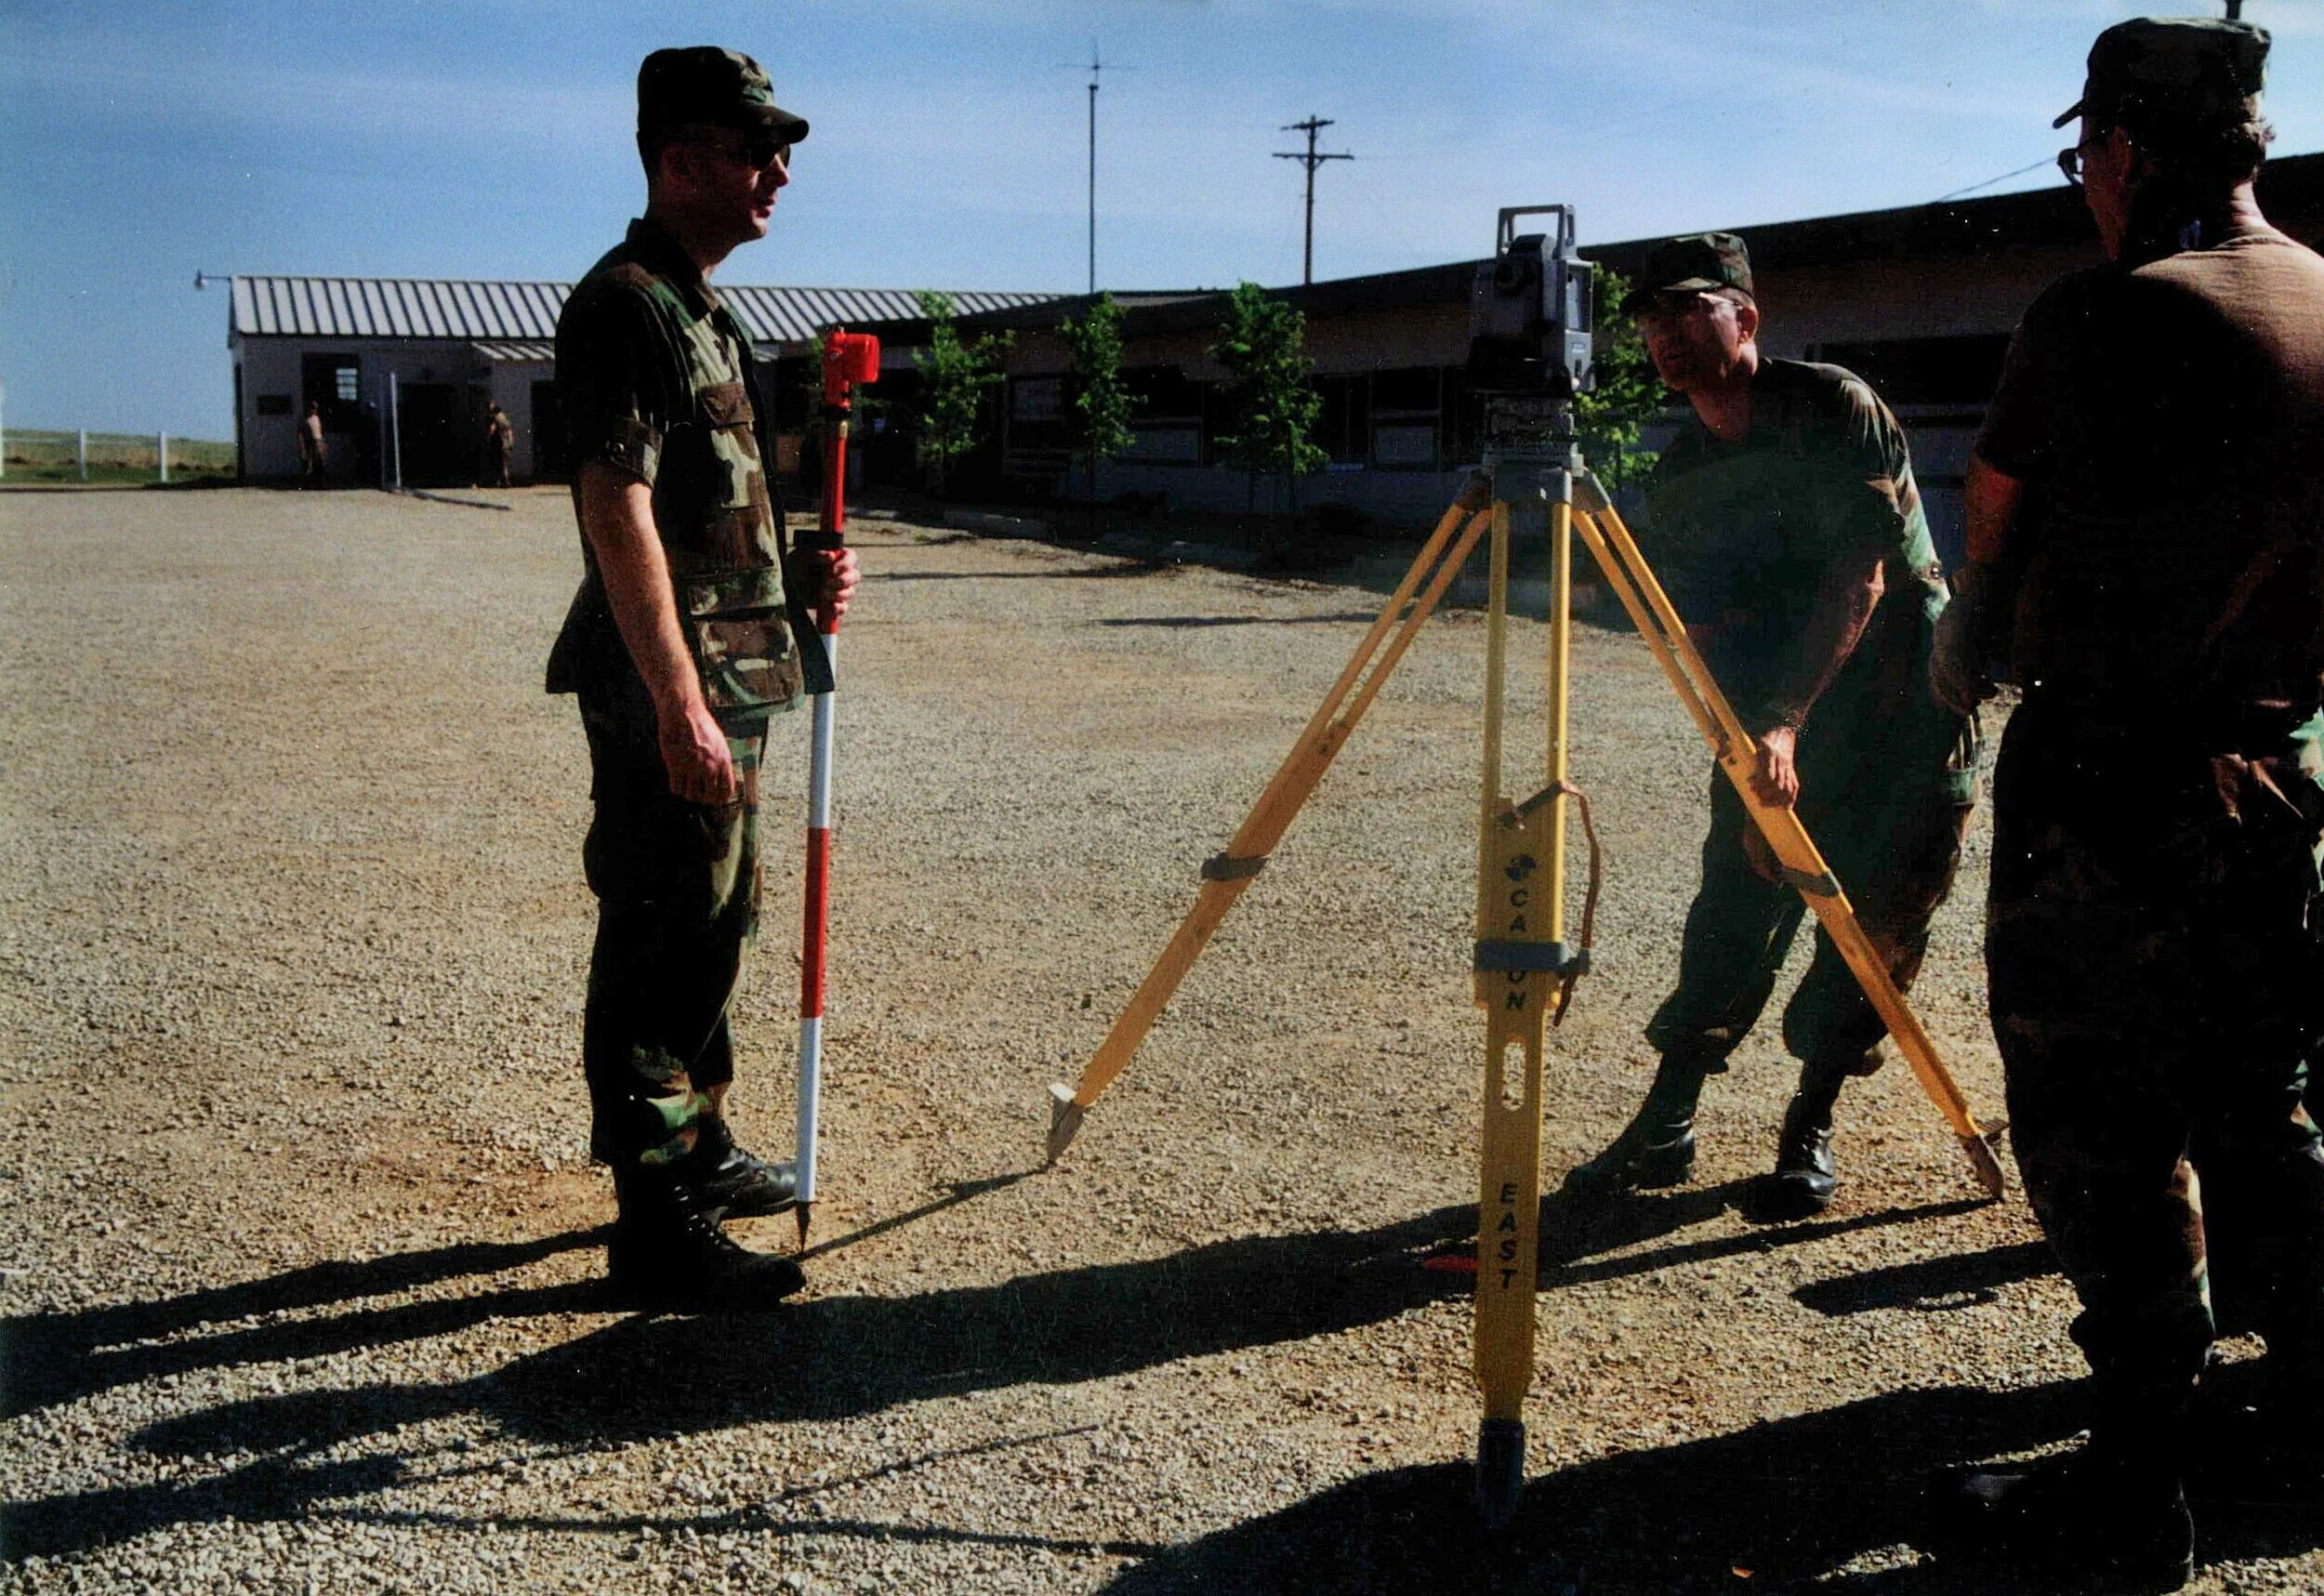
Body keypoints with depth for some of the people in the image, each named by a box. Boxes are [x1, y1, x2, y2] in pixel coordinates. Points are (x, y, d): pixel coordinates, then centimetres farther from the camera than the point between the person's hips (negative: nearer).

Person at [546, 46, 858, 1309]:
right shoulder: (626, 305, -13)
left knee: (713, 923, 19)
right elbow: (619, 514, -21)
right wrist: (681, 708, -25)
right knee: (662, 942, -5)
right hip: (667, 690, -10)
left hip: (731, 675, 10)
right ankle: (653, 1224, 2)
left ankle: (698, 1148, 34)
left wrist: (795, 580, 8)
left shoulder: (702, 311, 18)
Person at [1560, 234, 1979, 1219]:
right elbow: (1708, 634, 1)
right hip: (1774, 726, 4)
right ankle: (1665, 1126, 4)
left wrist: (1786, 721, -29)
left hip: (1902, 715, -4)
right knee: (1733, 909, -2)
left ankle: (1810, 1131, 11)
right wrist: (1753, 750, -11)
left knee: (1874, 930, -2)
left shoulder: (1836, 408, -13)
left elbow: (1860, 577, -21)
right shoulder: (1677, 476, 4)